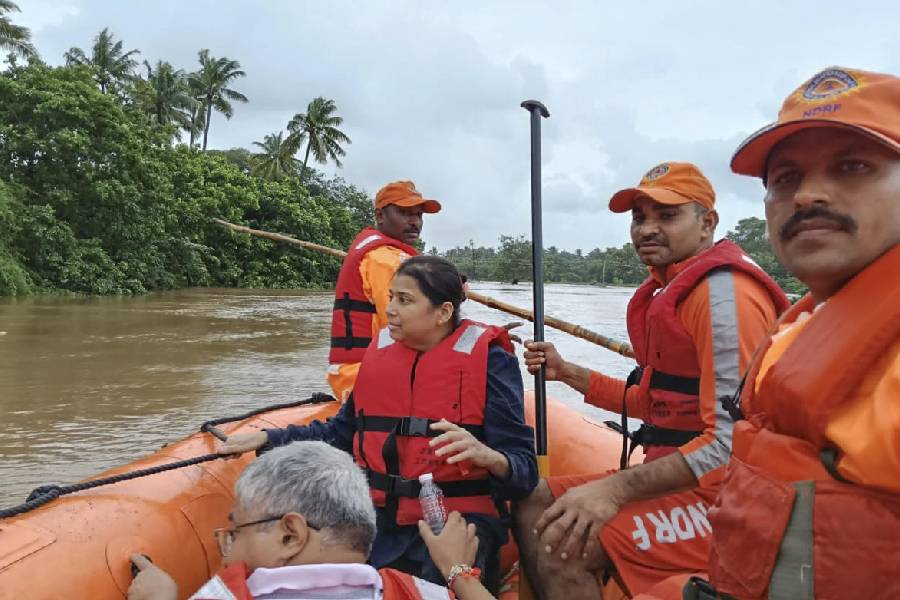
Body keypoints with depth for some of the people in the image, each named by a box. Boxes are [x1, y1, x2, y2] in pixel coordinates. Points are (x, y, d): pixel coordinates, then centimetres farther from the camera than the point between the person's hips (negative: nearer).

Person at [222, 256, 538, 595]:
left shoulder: (488, 359, -8)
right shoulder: (381, 351, 8)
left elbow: (524, 469, -12)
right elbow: (344, 433, 21)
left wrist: (486, 455, -34)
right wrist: (267, 439, 15)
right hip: (380, 521, 5)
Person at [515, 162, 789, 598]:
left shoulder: (722, 290, -18)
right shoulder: (670, 291, 14)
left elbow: (733, 439, -25)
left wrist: (617, 488, -26)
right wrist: (567, 373, 13)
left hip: (720, 496, -10)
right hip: (675, 477, 10)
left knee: (563, 546, -23)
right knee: (533, 506, 9)